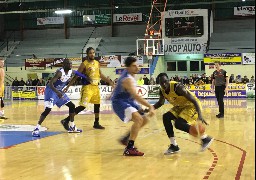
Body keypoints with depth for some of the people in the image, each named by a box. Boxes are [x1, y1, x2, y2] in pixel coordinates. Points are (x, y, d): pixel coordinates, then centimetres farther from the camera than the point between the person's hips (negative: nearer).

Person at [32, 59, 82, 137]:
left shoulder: (71, 72, -2)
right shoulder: (60, 72, -27)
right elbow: (50, 83, -35)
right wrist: (57, 92, -44)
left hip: (59, 91, 9)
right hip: (51, 90, -9)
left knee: (72, 106, 8)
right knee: (48, 109, -21)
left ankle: (72, 127, 19)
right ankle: (36, 129, -16)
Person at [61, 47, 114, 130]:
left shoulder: (97, 63, 8)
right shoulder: (84, 64, -11)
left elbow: (100, 74, 21)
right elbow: (76, 76, -10)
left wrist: (109, 81, 19)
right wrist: (68, 86, -13)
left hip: (95, 87, 7)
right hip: (87, 87, -7)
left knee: (97, 105, 13)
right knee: (83, 106, -15)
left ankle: (96, 123, 28)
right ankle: (66, 120, -12)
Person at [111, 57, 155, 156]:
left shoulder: (128, 73, 3)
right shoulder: (128, 79, -27)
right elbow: (135, 96, -36)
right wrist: (150, 106, -41)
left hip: (128, 101, 10)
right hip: (119, 102, -10)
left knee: (144, 120, 15)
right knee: (138, 119, -30)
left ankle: (127, 139, 29)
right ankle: (129, 149, -33)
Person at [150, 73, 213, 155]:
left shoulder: (177, 87, -30)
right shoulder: (162, 91, -7)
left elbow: (194, 100, -31)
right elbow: (160, 103, 16)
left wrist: (200, 115, -43)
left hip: (192, 105, -8)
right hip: (181, 106, 8)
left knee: (179, 124, -21)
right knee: (166, 117, -4)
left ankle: (205, 138, -9)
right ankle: (174, 146, 4)